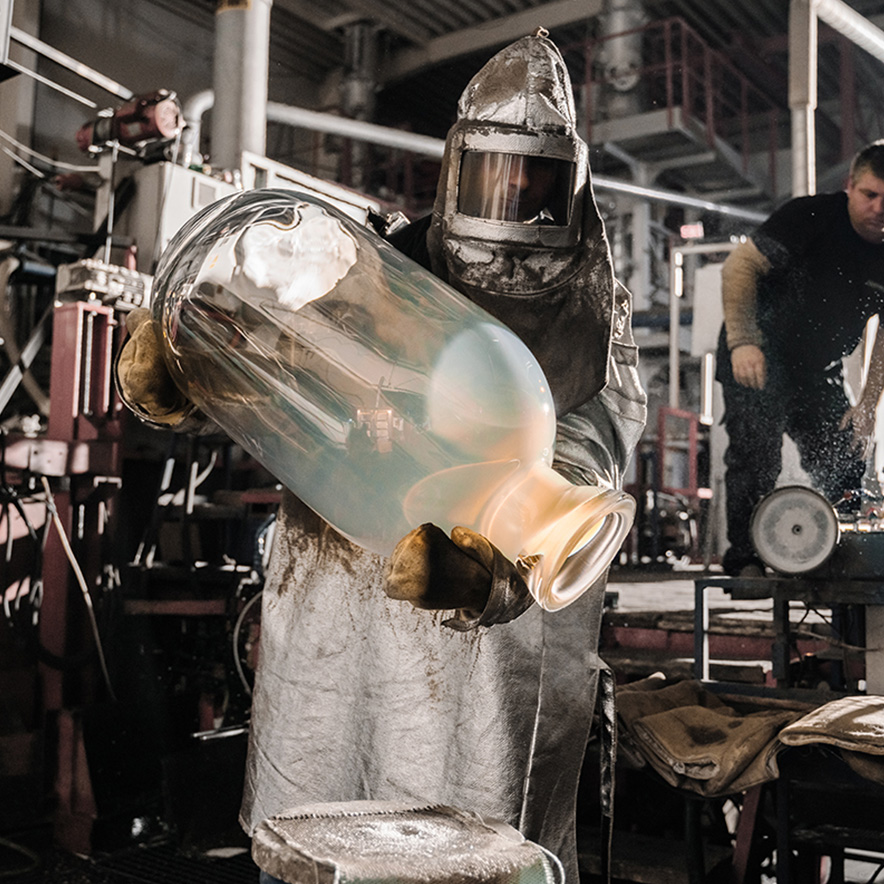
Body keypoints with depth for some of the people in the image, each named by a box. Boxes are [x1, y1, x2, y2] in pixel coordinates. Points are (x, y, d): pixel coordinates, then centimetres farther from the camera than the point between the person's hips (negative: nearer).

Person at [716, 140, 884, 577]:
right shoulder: (811, 215, -17)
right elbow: (739, 265, -20)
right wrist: (742, 341, -30)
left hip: (819, 372, 6)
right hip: (758, 359, -6)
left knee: (846, 467, 3)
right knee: (756, 453, -19)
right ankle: (744, 561, -13)